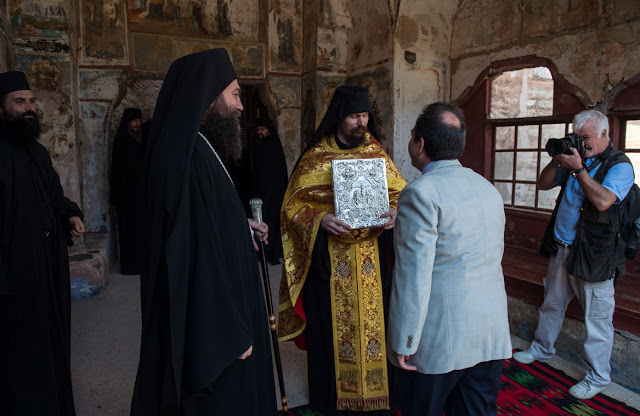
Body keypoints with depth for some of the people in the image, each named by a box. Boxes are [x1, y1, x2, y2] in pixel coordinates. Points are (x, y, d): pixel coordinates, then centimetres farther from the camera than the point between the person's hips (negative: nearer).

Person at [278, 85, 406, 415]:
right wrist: (319, 219, -20)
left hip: (371, 257, 3)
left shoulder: (376, 153, 6)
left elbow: (399, 191, 9)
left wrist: (393, 212, -13)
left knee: (373, 319, 8)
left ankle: (374, 387, 29)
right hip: (329, 260, -2)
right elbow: (292, 205, -2)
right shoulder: (315, 158, -2)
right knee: (331, 323, 7)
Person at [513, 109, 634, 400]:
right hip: (562, 247, 7)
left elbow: (603, 201, -26)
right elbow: (543, 184, 11)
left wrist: (578, 169, -23)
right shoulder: (577, 157, 11)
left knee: (597, 317, 3)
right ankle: (542, 348, 39)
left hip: (592, 255, -7)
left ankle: (597, 377, 17)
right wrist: (557, 160, -4)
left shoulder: (619, 166, -10)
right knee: (551, 303, 20)